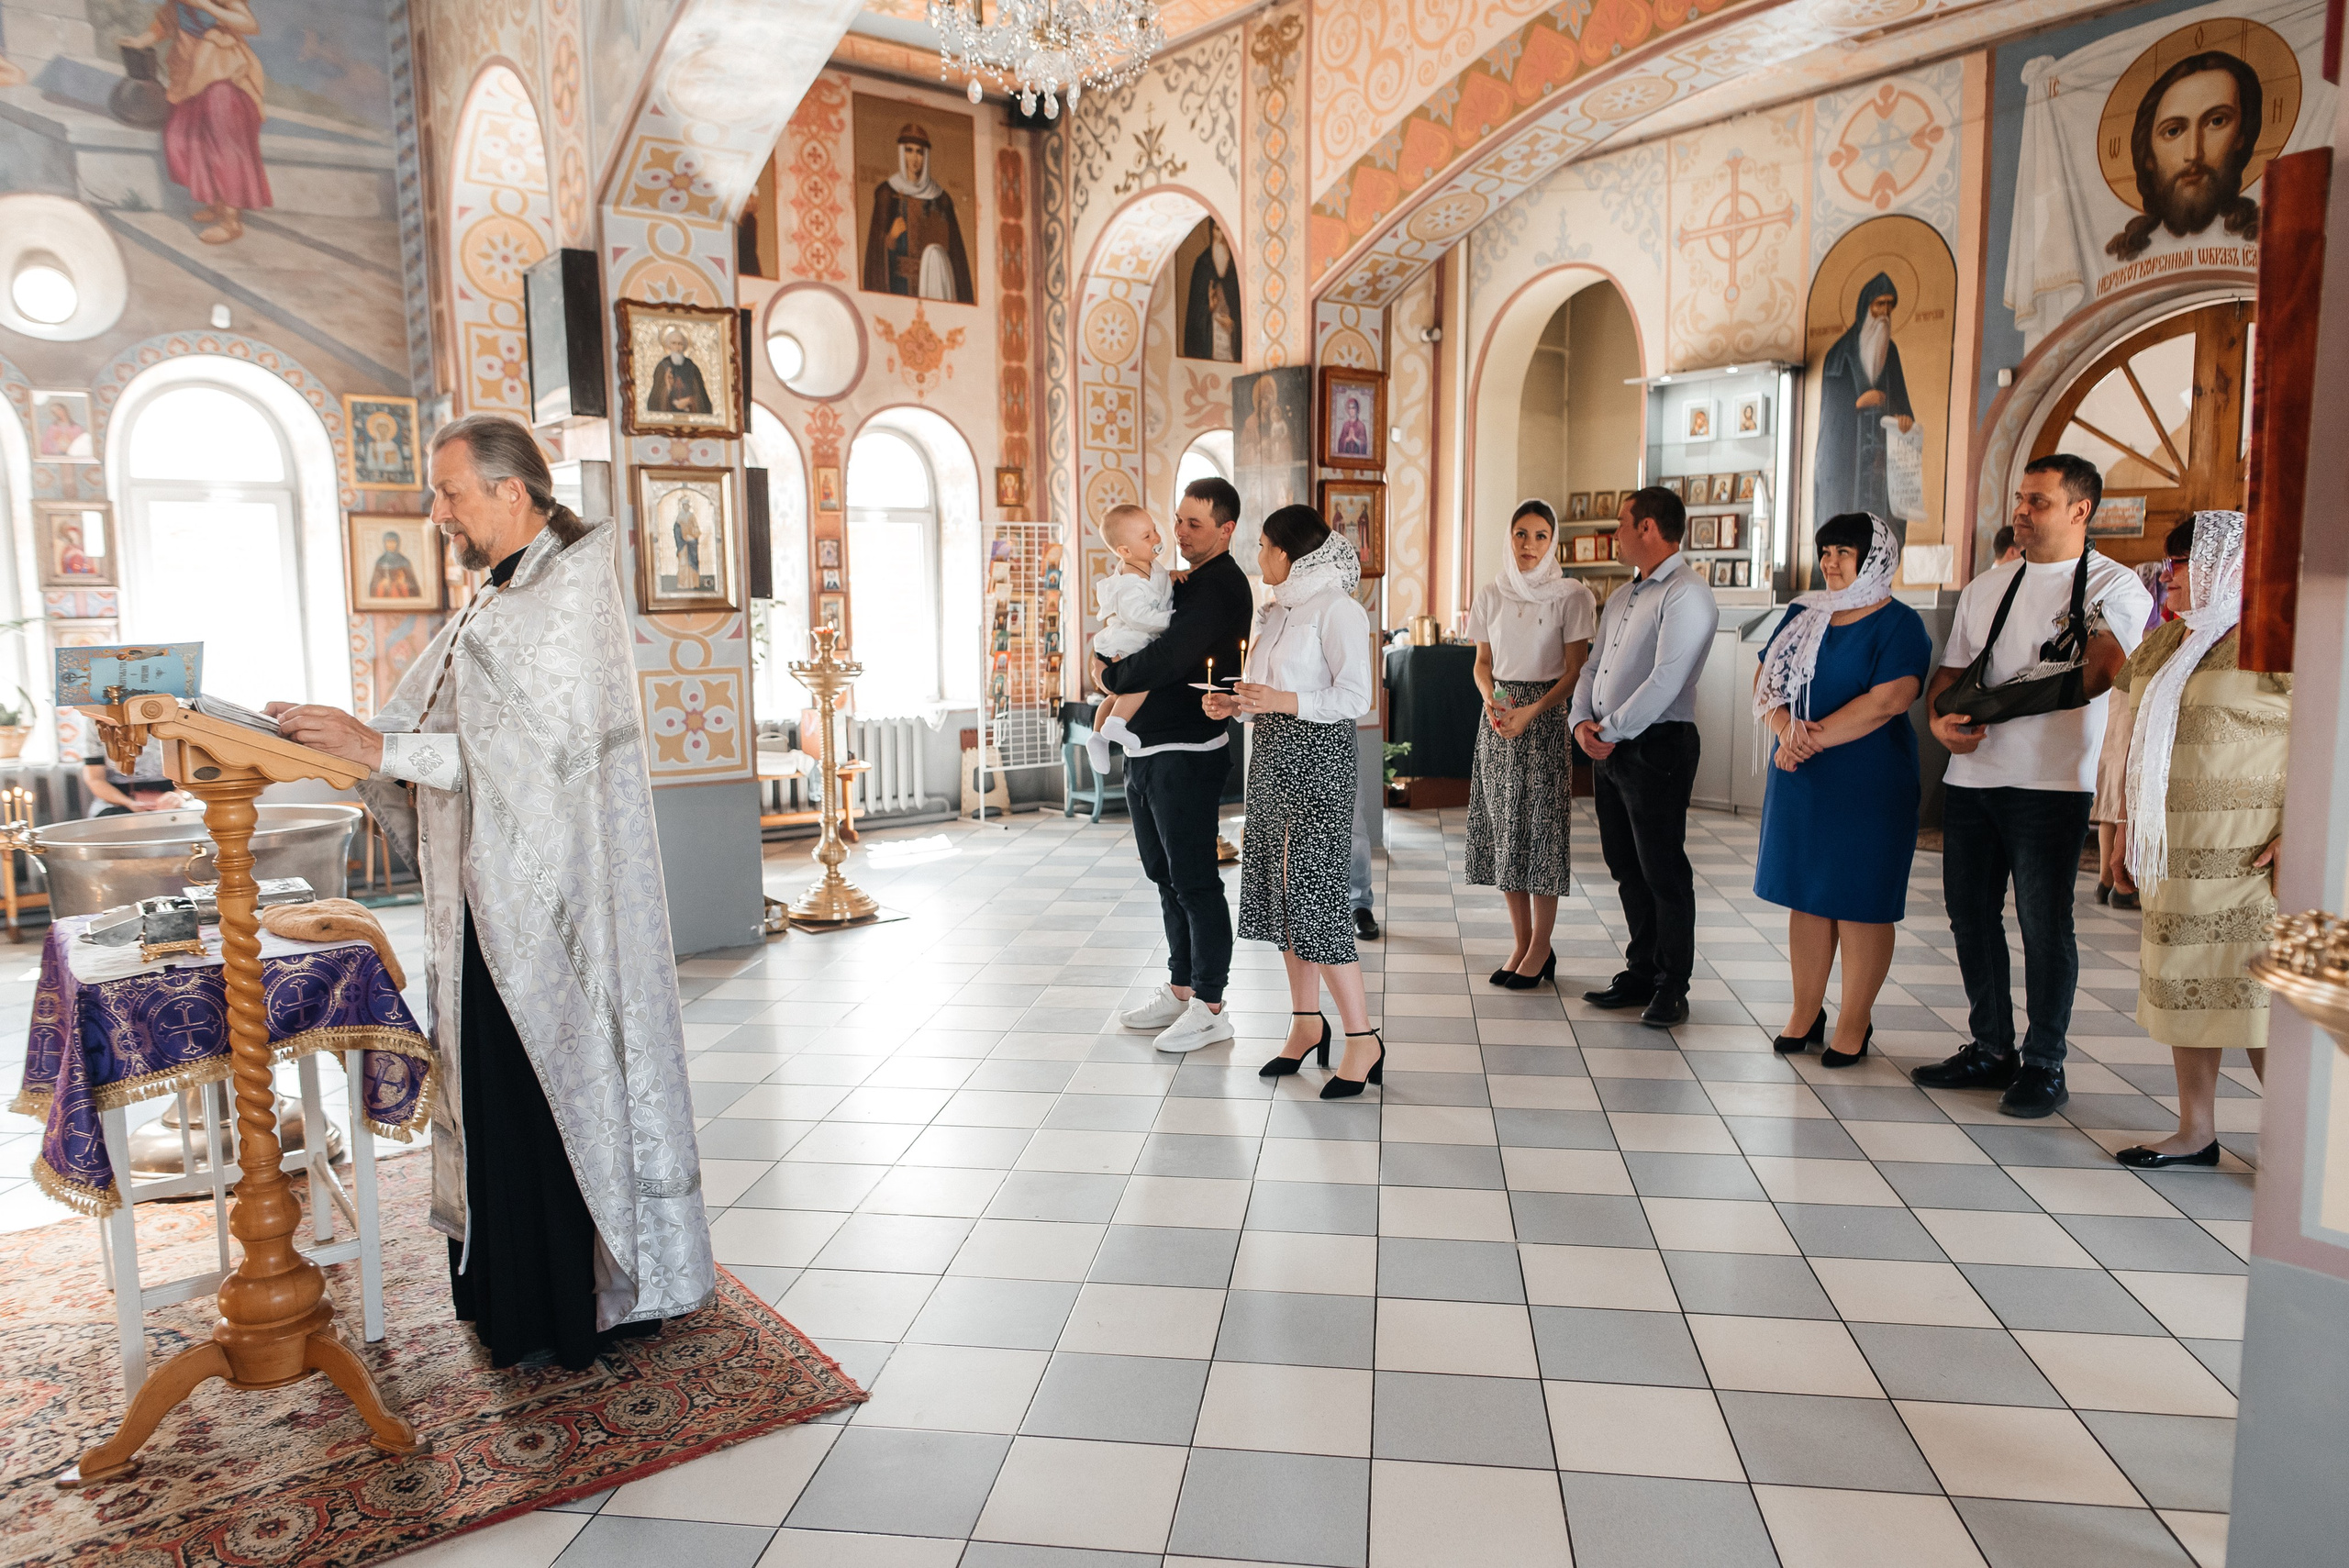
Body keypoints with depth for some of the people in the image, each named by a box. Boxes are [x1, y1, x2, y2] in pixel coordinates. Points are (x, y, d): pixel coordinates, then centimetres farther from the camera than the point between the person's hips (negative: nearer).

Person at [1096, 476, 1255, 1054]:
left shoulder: (1222, 585, -14)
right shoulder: (1188, 583, 18)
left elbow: (1169, 659, -24)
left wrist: (1111, 677, -8)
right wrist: (1111, 660, 2)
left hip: (1188, 752, -10)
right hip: (1148, 750, 10)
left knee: (1195, 881, -4)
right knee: (1166, 876, 16)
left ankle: (1209, 1008, 5)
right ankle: (1179, 991, 27)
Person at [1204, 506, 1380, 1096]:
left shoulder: (1337, 608, -10)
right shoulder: (1276, 610, 16)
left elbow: (1355, 697, -16)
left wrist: (1282, 701, -25)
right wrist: (1235, 705, 3)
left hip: (1317, 759, -9)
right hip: (1271, 759, 9)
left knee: (1314, 896, -10)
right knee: (1279, 890, 10)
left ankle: (1363, 1039, -1)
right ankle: (1307, 1024, 21)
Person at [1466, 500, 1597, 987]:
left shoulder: (1571, 595, -4)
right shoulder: (1490, 595, 8)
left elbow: (1575, 671, -6)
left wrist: (1530, 711, -17)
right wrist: (1491, 700, -6)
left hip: (1545, 715, -4)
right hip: (1498, 717, 4)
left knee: (1540, 829, -4)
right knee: (1502, 829, 5)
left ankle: (1541, 947, 7)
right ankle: (1520, 942, 16)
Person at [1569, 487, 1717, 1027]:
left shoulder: (1686, 595, -12)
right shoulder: (1621, 597, 17)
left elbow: (1665, 680, -21)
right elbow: (1594, 666, 17)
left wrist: (1612, 730, -16)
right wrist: (1582, 721, -1)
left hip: (1657, 746, -9)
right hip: (1609, 747, 9)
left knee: (1663, 871, -2)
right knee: (1627, 867, 14)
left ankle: (1672, 987, 9)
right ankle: (1641, 973, 25)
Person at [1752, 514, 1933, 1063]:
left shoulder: (1899, 624, -7)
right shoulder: (1803, 615, 12)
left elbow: (1887, 701, -19)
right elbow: (1766, 678, 6)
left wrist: (1813, 740, -18)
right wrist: (1784, 726, -13)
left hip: (1867, 785, -6)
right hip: (1798, 782, 6)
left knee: (1859, 904, 1)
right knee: (1805, 897, 10)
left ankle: (1853, 1027, 12)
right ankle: (1805, 1016, 21)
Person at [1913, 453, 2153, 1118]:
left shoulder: (2114, 586, -2)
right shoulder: (1985, 588, 16)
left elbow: (2096, 678, -18)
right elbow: (1950, 671, 16)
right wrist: (1942, 718, -5)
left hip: (2050, 783, -6)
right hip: (1970, 777, 6)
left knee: (2044, 926, -1)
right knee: (1971, 916, 11)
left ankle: (2044, 1064, 13)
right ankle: (1991, 1049, 25)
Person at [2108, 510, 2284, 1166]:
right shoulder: (2160, 642, 16)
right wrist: (2130, 822, 20)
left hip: (2247, 863, -8)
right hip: (2172, 856, 8)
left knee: (2261, 1002, -4)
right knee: (2181, 989, 12)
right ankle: (2196, 1133, 23)